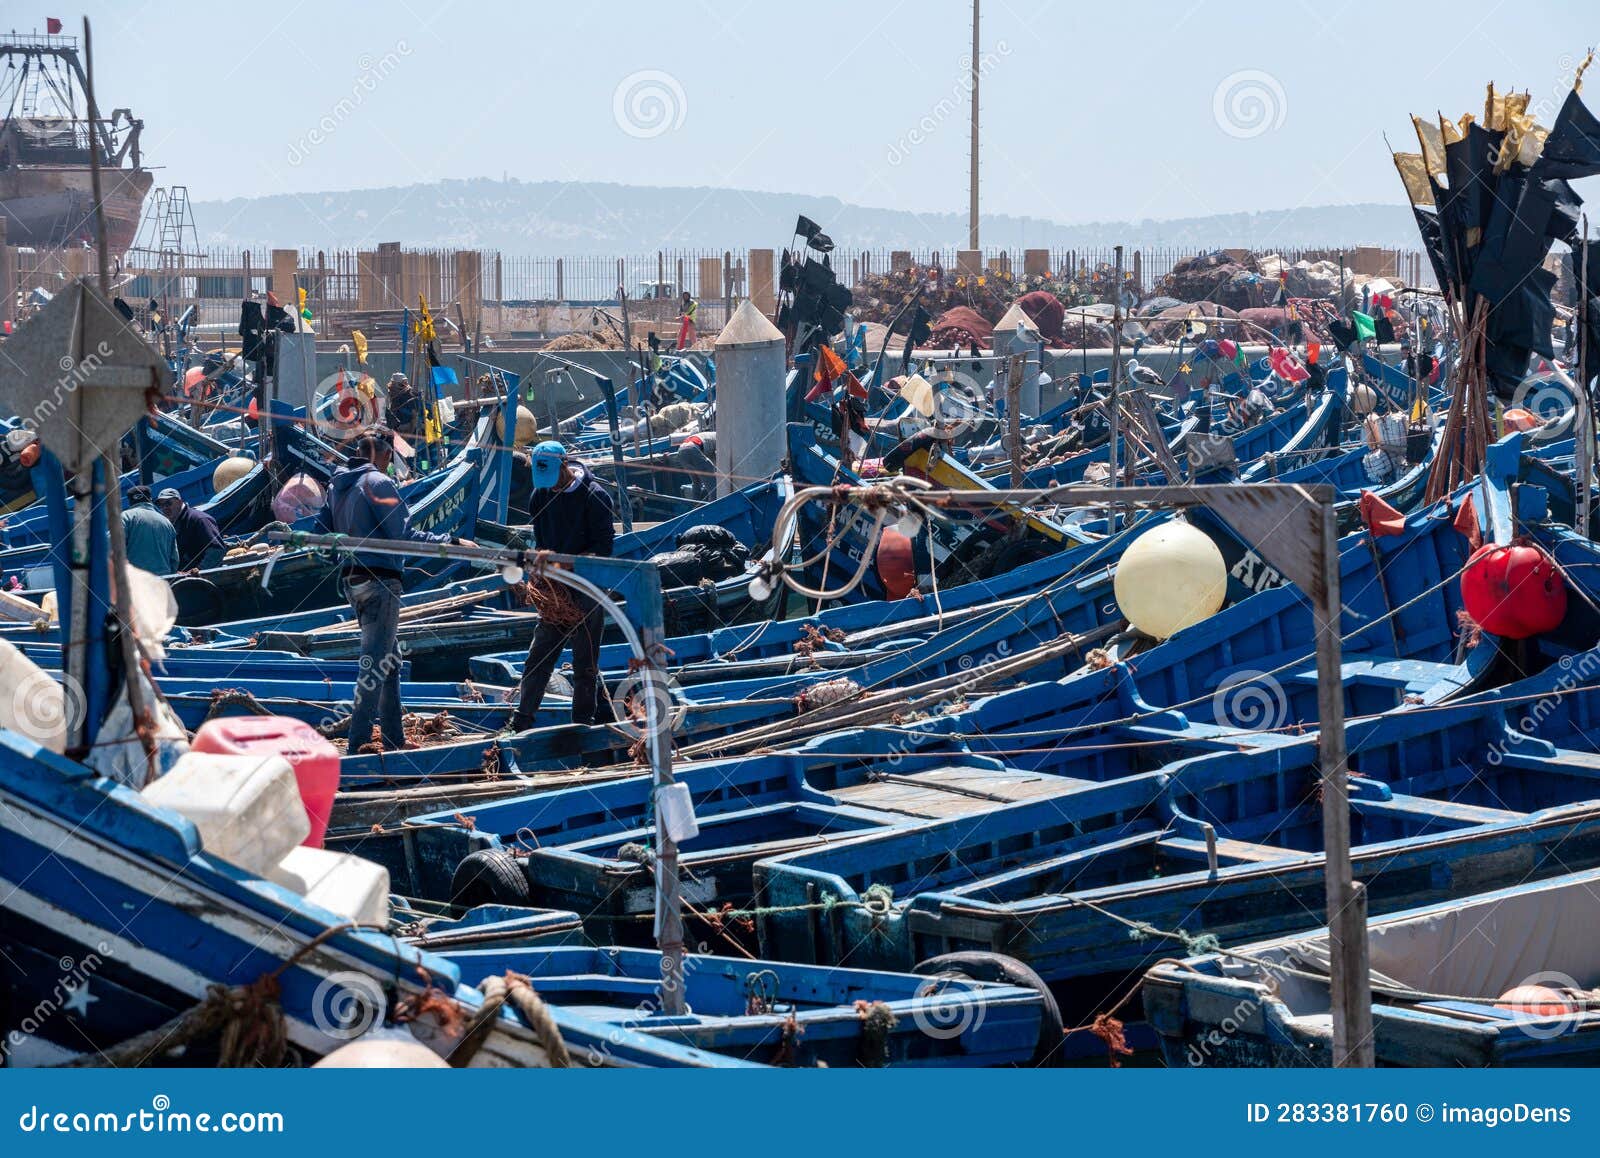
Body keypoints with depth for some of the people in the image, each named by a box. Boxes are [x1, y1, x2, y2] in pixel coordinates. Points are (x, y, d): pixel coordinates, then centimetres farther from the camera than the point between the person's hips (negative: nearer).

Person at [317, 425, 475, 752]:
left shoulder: (337, 485, 12)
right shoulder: (378, 483, -14)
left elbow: (322, 530, 17)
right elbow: (403, 535, -19)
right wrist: (451, 542, -16)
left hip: (352, 579, 9)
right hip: (380, 580, -9)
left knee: (389, 660, 18)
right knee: (375, 662, -6)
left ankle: (394, 737, 23)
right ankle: (359, 742, -8)